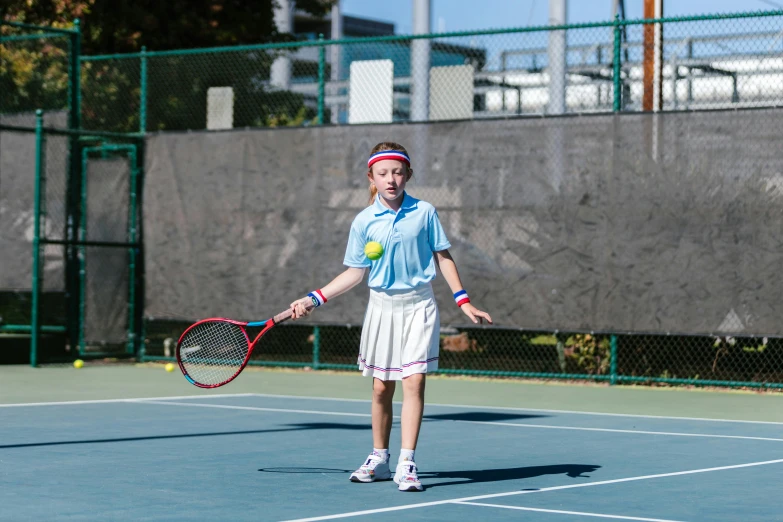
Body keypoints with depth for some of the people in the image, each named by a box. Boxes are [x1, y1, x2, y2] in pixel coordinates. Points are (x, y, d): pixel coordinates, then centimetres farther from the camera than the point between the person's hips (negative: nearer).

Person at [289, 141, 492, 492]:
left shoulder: (424, 212, -3)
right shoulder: (363, 222, 0)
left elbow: (442, 258, 3)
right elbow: (355, 273, 6)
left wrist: (464, 302, -1)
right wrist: (313, 300, 1)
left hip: (418, 306, -2)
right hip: (382, 307, 2)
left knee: (414, 383, -10)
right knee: (381, 387, 7)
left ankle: (406, 464, -9)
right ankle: (379, 459, 22)